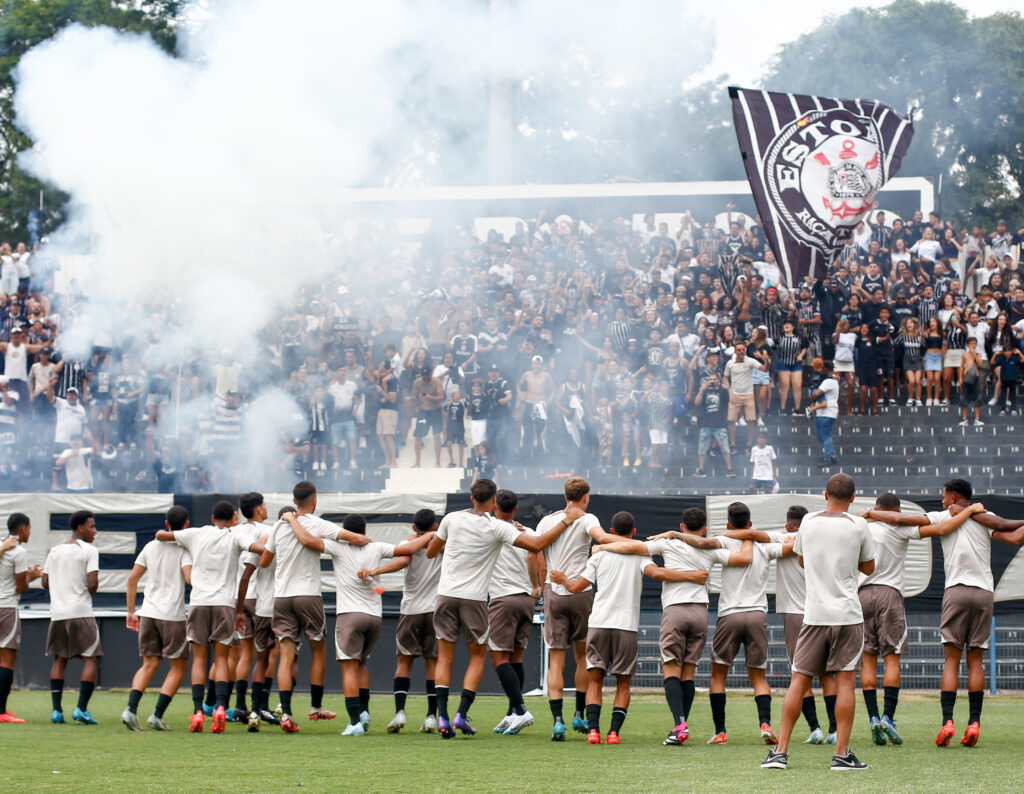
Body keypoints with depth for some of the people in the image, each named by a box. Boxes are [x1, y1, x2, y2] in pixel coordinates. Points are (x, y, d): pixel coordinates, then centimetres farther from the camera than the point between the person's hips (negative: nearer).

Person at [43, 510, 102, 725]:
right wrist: (89, 593, 8)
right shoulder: (89, 551, -4)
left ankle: (56, 710, 3)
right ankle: (81, 709, -10)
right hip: (81, 612, -6)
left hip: (57, 613, 6)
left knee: (59, 660, 12)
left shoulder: (54, 551, 14)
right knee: (91, 659, 0)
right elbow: (93, 583, -13)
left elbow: (45, 583, 13)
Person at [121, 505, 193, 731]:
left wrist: (131, 611, 16)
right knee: (178, 666, 7)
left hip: (148, 613, 5)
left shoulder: (150, 546, 11)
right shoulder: (184, 549, -5)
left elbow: (132, 579, 10)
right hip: (173, 615, -5)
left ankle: (131, 709, -11)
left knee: (149, 664, 10)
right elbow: (190, 578, -20)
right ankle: (157, 715, -3)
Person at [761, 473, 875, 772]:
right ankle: (842, 753, -3)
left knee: (799, 679, 5)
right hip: (847, 613, -2)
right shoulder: (858, 526, -3)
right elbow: (868, 567, 9)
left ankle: (780, 750, 3)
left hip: (814, 613, 2)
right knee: (845, 681, 0)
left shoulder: (808, 521, 4)